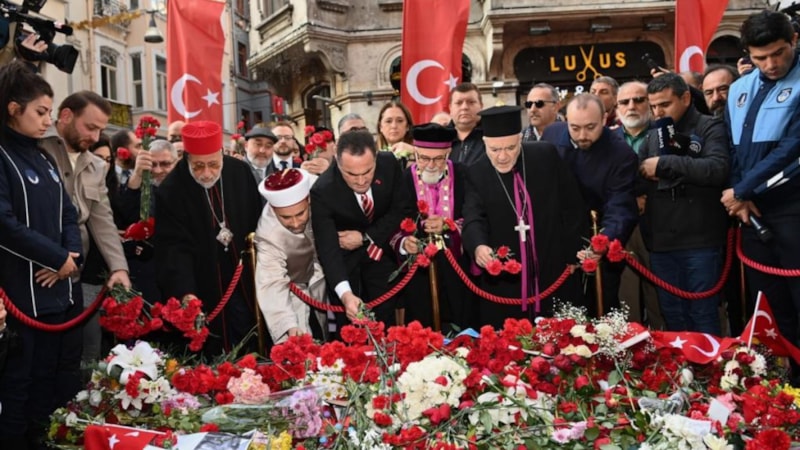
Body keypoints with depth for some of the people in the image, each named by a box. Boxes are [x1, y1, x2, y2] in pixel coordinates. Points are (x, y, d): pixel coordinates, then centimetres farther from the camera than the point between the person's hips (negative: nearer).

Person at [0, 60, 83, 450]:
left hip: (61, 289, 7)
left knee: (60, 383, 12)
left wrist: (71, 256, -5)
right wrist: (58, 257, -13)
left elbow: (68, 214, 13)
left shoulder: (43, 159, 15)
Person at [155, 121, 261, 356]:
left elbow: (259, 221, 9)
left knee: (251, 351, 11)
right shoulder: (170, 191, -16)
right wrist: (186, 293, -34)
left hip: (246, 283, 3)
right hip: (205, 294, -3)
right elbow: (174, 248, -22)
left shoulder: (240, 172, -6)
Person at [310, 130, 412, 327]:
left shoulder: (389, 164, -21)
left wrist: (365, 237, -21)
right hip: (344, 254, -2)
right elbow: (327, 248, -35)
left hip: (379, 248, 2)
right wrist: (345, 293, -50)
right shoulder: (322, 191, -30)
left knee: (385, 319, 7)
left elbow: (402, 211, -10)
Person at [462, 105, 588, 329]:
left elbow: (573, 206, 5)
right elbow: (474, 219, -15)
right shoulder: (477, 174, -3)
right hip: (503, 280, 0)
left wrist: (573, 253, 5)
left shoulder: (547, 156, -2)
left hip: (555, 273, 1)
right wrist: (478, 246, -37)